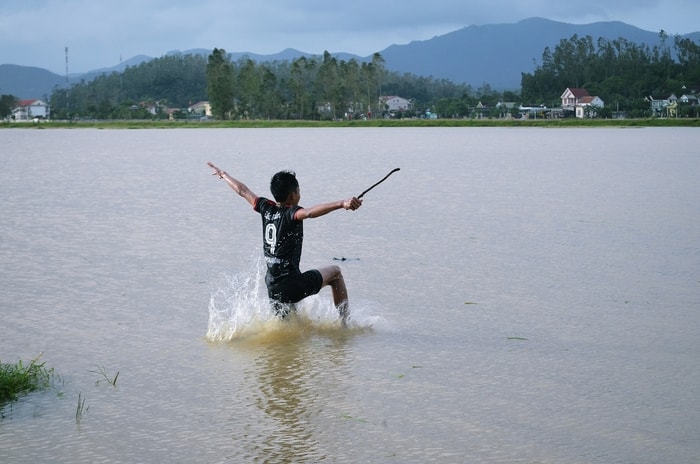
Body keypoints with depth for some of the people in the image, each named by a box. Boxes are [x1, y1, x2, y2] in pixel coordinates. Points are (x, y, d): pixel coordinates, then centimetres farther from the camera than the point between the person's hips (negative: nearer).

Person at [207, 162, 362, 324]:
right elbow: (310, 212, -38)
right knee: (334, 272, 14)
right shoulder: (290, 213, -15)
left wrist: (223, 174, 34)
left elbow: (242, 190, 18)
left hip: (272, 285, 6)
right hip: (292, 284, -6)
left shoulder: (266, 208, 4)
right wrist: (341, 204, -52)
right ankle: (345, 321, 16)